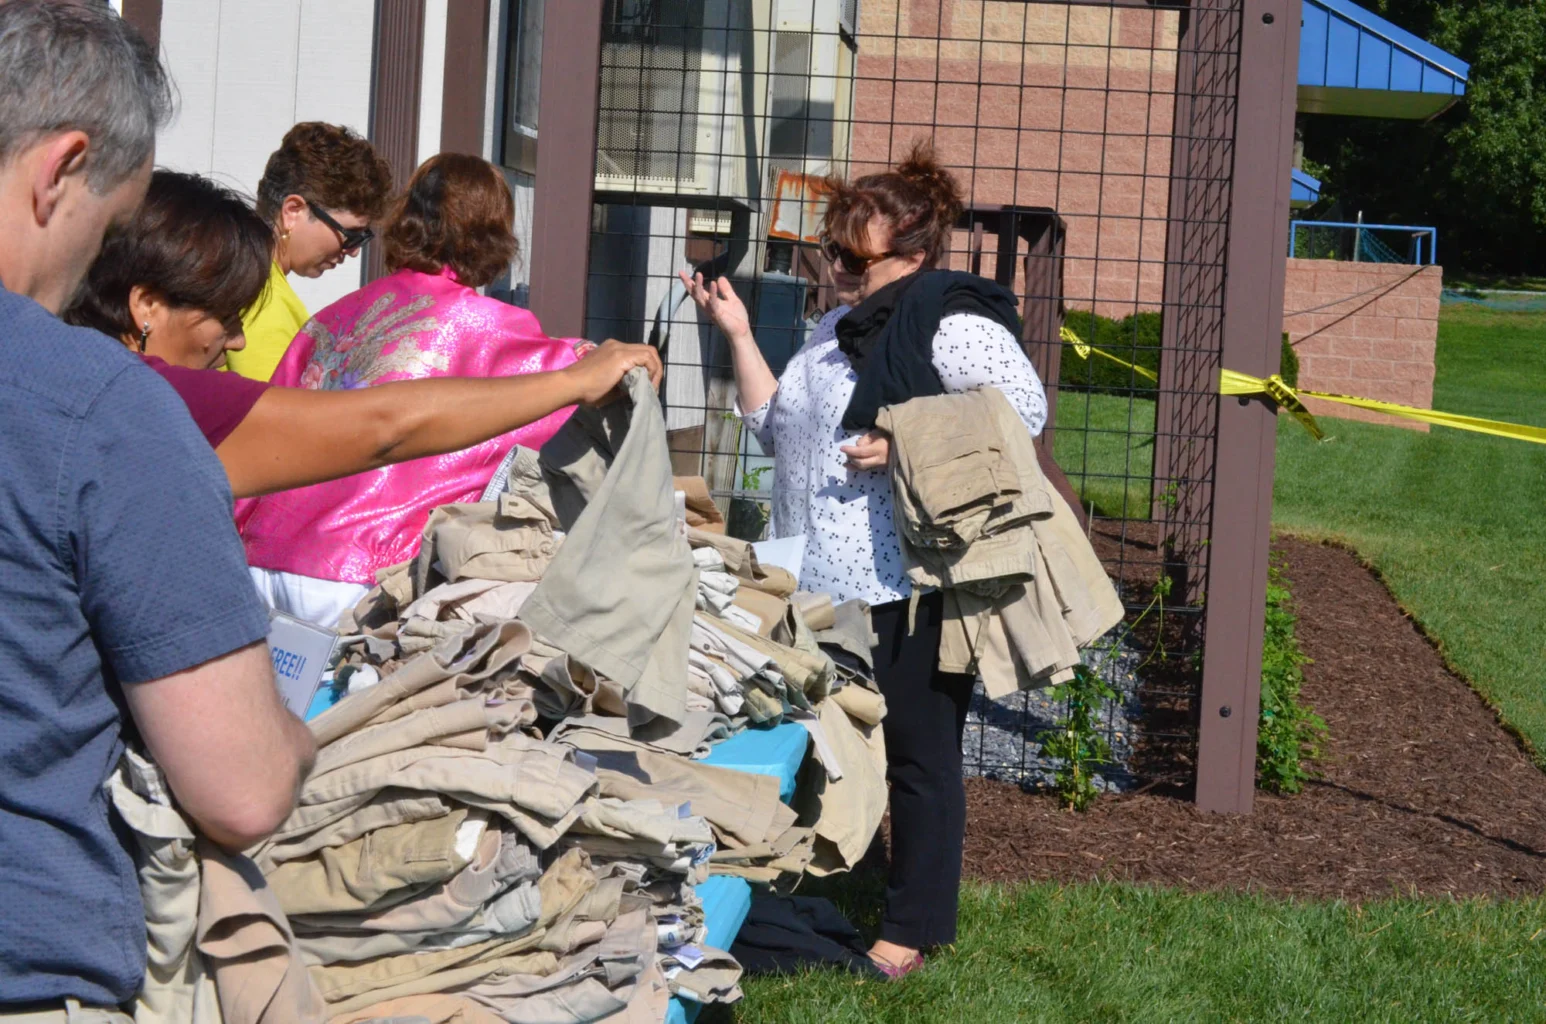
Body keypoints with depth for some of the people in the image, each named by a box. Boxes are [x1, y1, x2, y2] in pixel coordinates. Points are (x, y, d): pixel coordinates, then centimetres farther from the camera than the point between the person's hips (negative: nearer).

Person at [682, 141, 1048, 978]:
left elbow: (1022, 408, -18)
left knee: (917, 753, 0)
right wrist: (738, 335, 12)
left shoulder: (950, 319, -9)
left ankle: (913, 931, 8)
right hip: (828, 581, 9)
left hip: (912, 585, -9)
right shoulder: (839, 328, 19)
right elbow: (777, 430, 20)